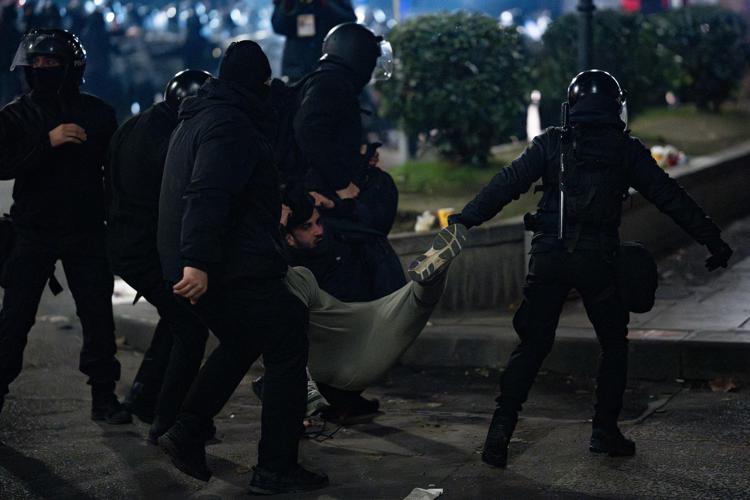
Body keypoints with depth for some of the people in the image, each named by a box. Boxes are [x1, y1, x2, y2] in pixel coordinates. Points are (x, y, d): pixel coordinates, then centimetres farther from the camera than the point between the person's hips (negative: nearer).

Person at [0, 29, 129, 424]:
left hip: (86, 232, 1)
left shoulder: (98, 114, 5)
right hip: (33, 232, -1)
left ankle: (103, 396, 10)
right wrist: (47, 142, -24)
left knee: (98, 315, 1)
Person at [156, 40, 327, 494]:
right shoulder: (230, 123, -14)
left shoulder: (197, 118, 18)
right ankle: (277, 469, -1)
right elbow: (207, 195, -28)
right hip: (235, 267, -10)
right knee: (288, 351, -1)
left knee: (239, 344, 26)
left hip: (202, 268, 10)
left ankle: (187, 434, 19)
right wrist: (197, 261, -35)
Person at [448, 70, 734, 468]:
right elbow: (670, 197, 5)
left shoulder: (551, 144, 5)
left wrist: (465, 219, 6)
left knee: (532, 345, 8)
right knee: (614, 345, 16)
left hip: (548, 256, 1)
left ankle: (500, 430, 0)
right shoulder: (626, 150, 3)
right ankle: (604, 430, 14)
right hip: (598, 261, -1)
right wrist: (712, 239, 10)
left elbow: (506, 184, 1)